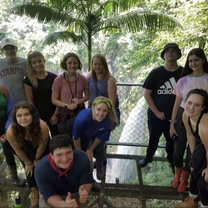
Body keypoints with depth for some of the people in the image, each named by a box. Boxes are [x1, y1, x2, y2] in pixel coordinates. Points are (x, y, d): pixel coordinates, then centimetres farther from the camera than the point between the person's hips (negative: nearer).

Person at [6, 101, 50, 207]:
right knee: (30, 169, 6)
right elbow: (18, 150, -18)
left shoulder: (42, 126, -42)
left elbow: (42, 146, -21)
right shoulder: (11, 132, -38)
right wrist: (28, 163, -3)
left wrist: (36, 159, -5)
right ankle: (34, 192, 32)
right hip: (26, 149, 1)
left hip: (41, 147, -1)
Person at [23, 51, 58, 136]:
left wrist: (56, 114, -6)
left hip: (53, 115, 1)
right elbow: (30, 100, 1)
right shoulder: (28, 80, 2)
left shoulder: (53, 77, 2)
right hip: (38, 116, 0)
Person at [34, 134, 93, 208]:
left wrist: (84, 191, -39)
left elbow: (86, 182, -16)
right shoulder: (40, 170, -32)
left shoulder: (82, 160, -30)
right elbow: (49, 196, -25)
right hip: (53, 196, -3)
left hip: (76, 192, 3)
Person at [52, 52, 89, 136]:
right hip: (64, 114, -2)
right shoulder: (58, 80, -7)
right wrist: (67, 105, -17)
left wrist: (80, 100, -9)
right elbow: (54, 100, -4)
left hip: (80, 112, 2)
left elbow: (87, 95, 12)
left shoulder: (83, 79, 1)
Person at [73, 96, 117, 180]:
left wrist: (91, 150, -7)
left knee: (99, 150, -6)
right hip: (84, 136, 0)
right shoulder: (81, 118, -45)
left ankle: (100, 164, 29)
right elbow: (76, 137, -25)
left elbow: (100, 137, -19)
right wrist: (79, 151, -9)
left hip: (96, 136, 1)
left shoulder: (108, 122, -40)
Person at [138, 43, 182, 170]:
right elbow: (147, 94, -2)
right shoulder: (156, 73, -3)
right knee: (153, 139, 17)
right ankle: (148, 157, 41)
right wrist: (157, 112, -8)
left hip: (175, 116, 0)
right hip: (156, 115, 0)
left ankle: (172, 161, 37)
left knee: (172, 140, 12)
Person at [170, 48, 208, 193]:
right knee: (178, 147, 10)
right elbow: (177, 103, 3)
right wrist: (172, 123, 2)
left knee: (192, 150, 9)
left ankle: (185, 178, 31)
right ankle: (177, 174, 36)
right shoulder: (183, 80, 0)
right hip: (183, 116, 2)